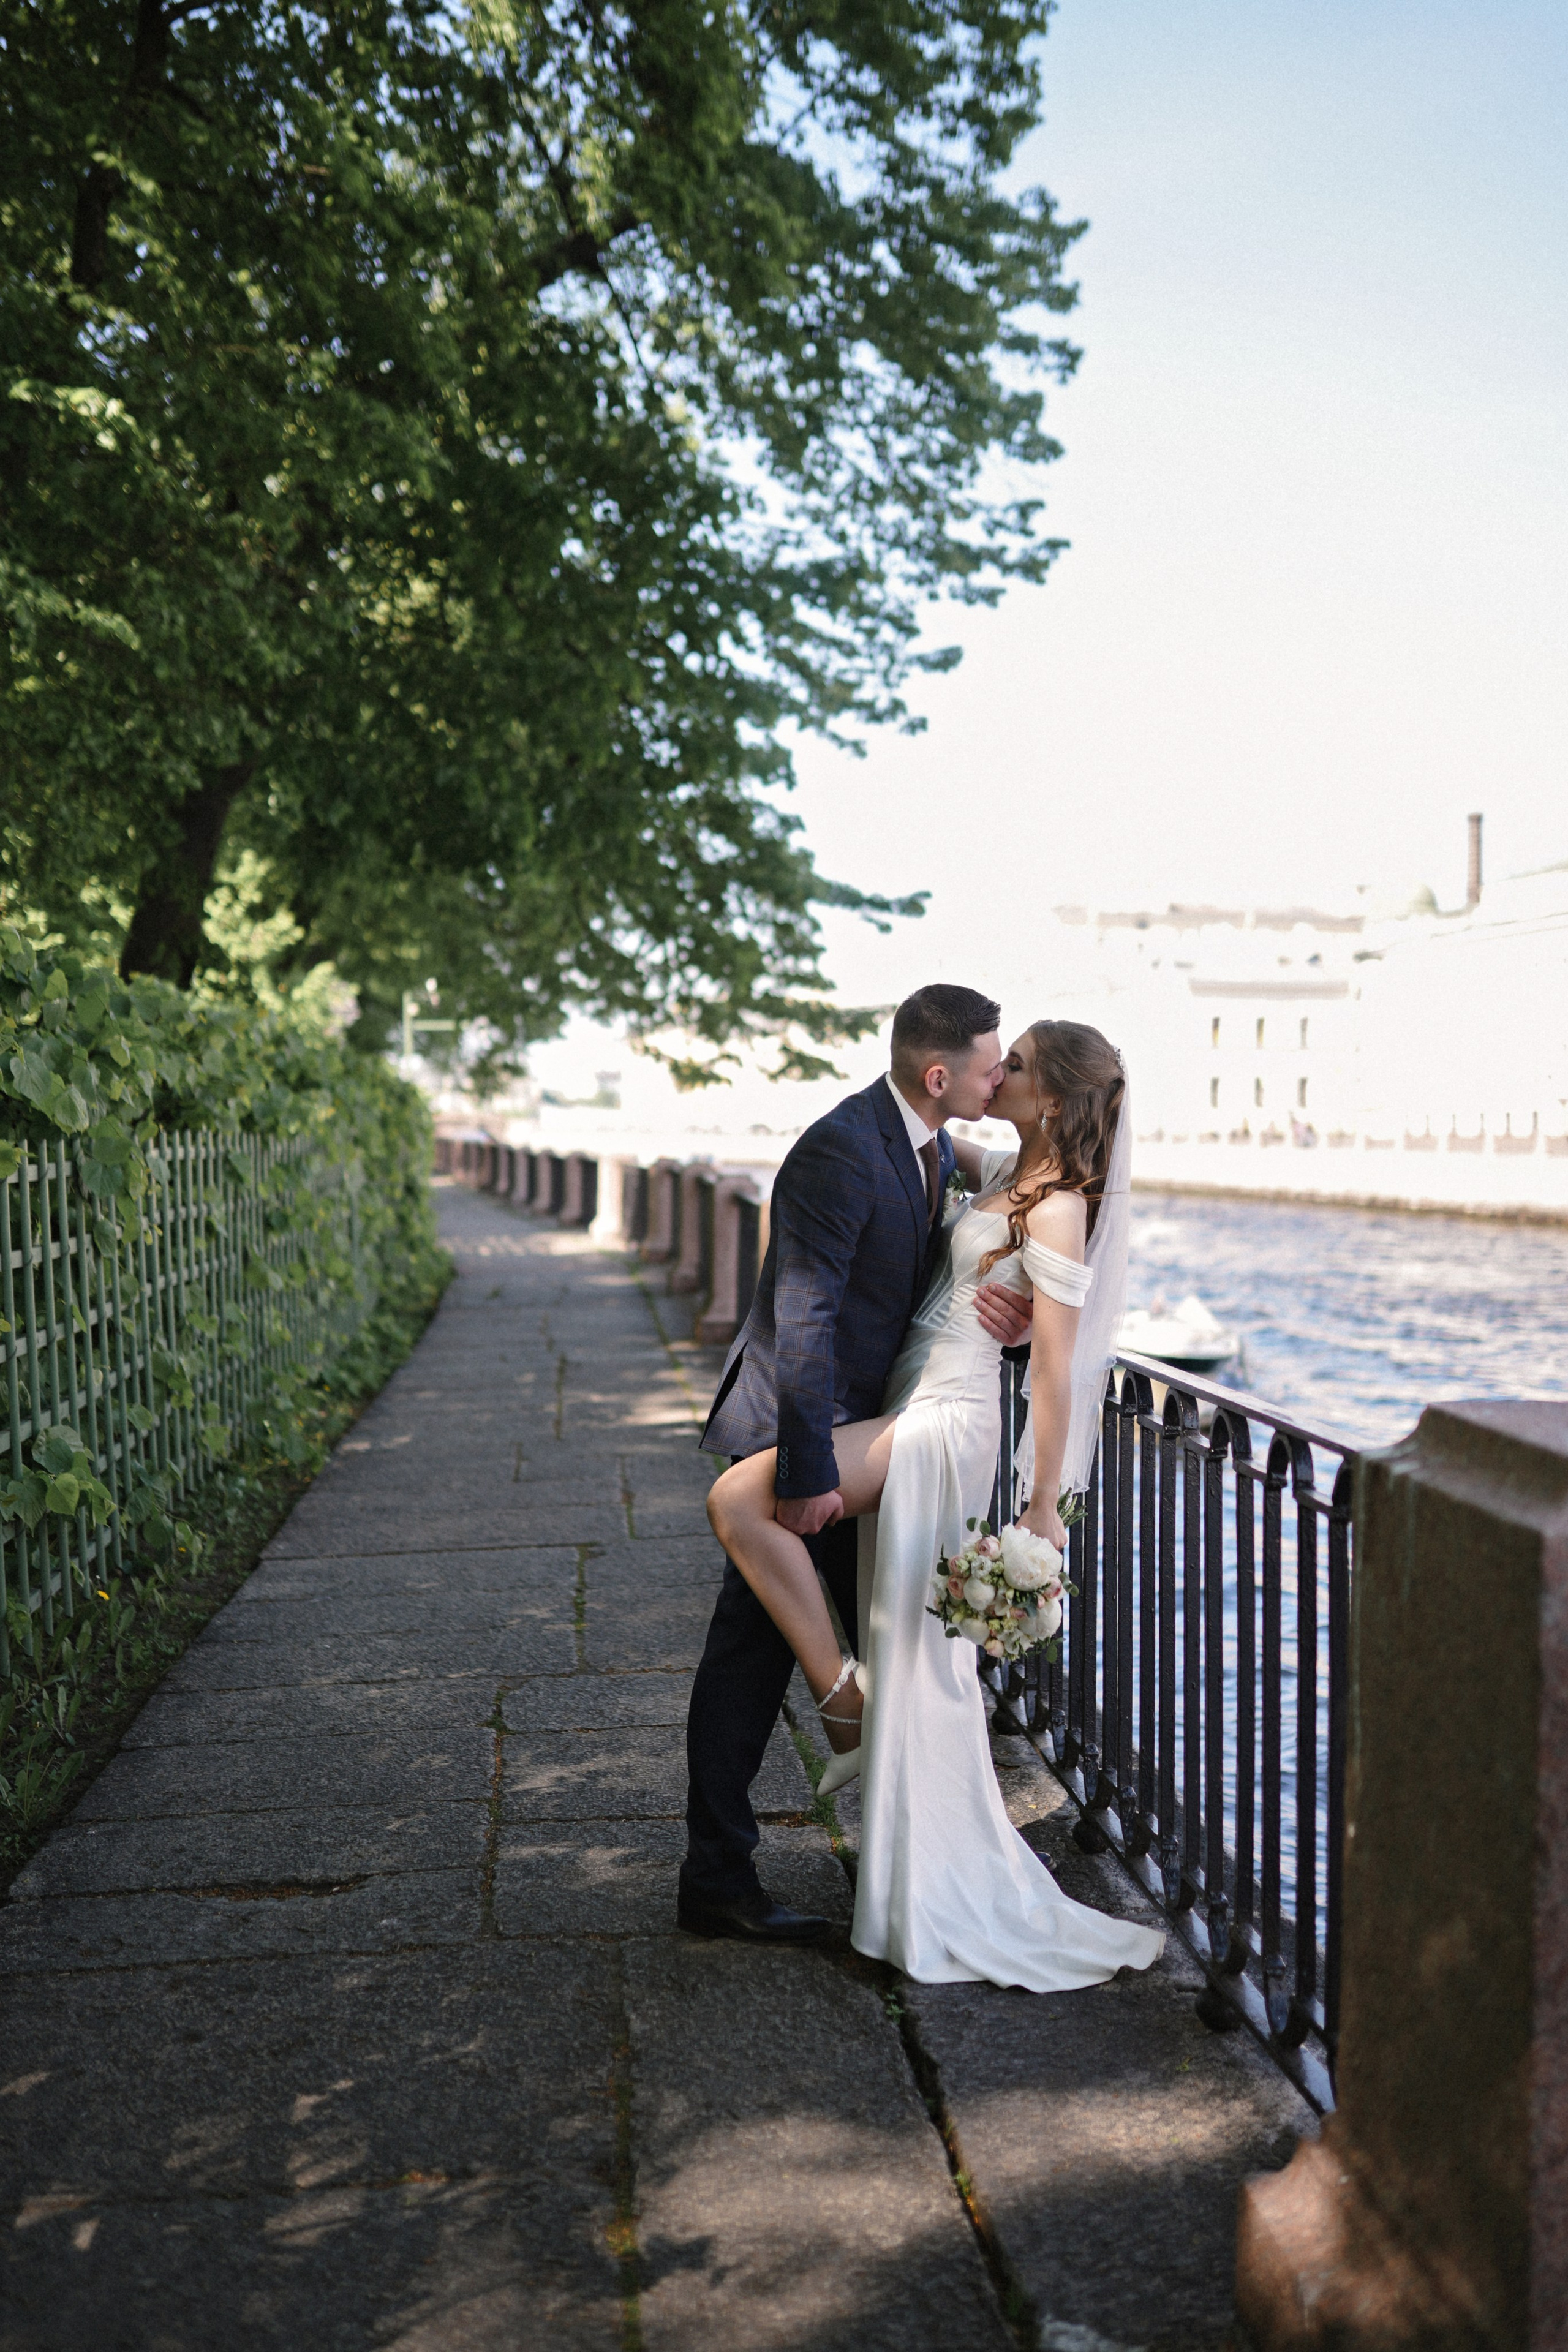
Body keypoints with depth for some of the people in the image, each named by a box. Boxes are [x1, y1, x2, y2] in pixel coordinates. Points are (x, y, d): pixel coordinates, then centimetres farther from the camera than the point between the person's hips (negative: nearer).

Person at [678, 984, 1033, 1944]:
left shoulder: (937, 1148, 6)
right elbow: (803, 1321, -28)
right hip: (794, 1430, -9)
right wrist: (806, 1468, -30)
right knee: (753, 1652, -1)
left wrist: (997, 1313, -13)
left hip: (868, 1428, 9)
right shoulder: (840, 1152, -24)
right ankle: (717, 1880, 10)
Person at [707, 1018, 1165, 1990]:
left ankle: (843, 1691, -6)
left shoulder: (1056, 1213, -16)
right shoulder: (1007, 1173, 9)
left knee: (739, 1500, -22)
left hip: (942, 1421, -9)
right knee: (924, 1660, 14)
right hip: (920, 1412, 9)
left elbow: (1055, 1372, -17)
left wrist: (1044, 1509, -16)